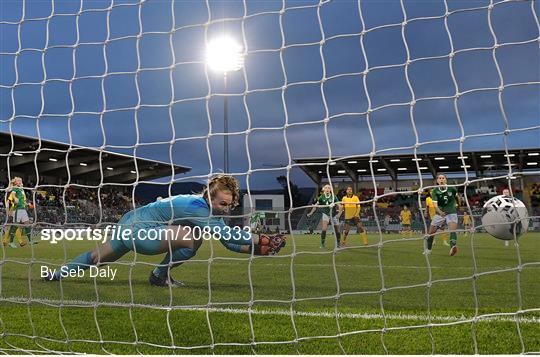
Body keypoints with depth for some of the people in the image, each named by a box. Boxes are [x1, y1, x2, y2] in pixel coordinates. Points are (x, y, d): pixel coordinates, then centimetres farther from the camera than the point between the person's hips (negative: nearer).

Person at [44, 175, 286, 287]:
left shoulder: (209, 208, 2)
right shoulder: (197, 207, -26)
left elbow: (230, 244, 1)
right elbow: (227, 234, -35)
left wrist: (260, 248, -10)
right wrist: (261, 240, -30)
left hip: (130, 225, 10)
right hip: (137, 229, -10)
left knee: (97, 257, 29)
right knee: (192, 237, -25)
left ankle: (55, 275, 48)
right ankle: (159, 276, -2)